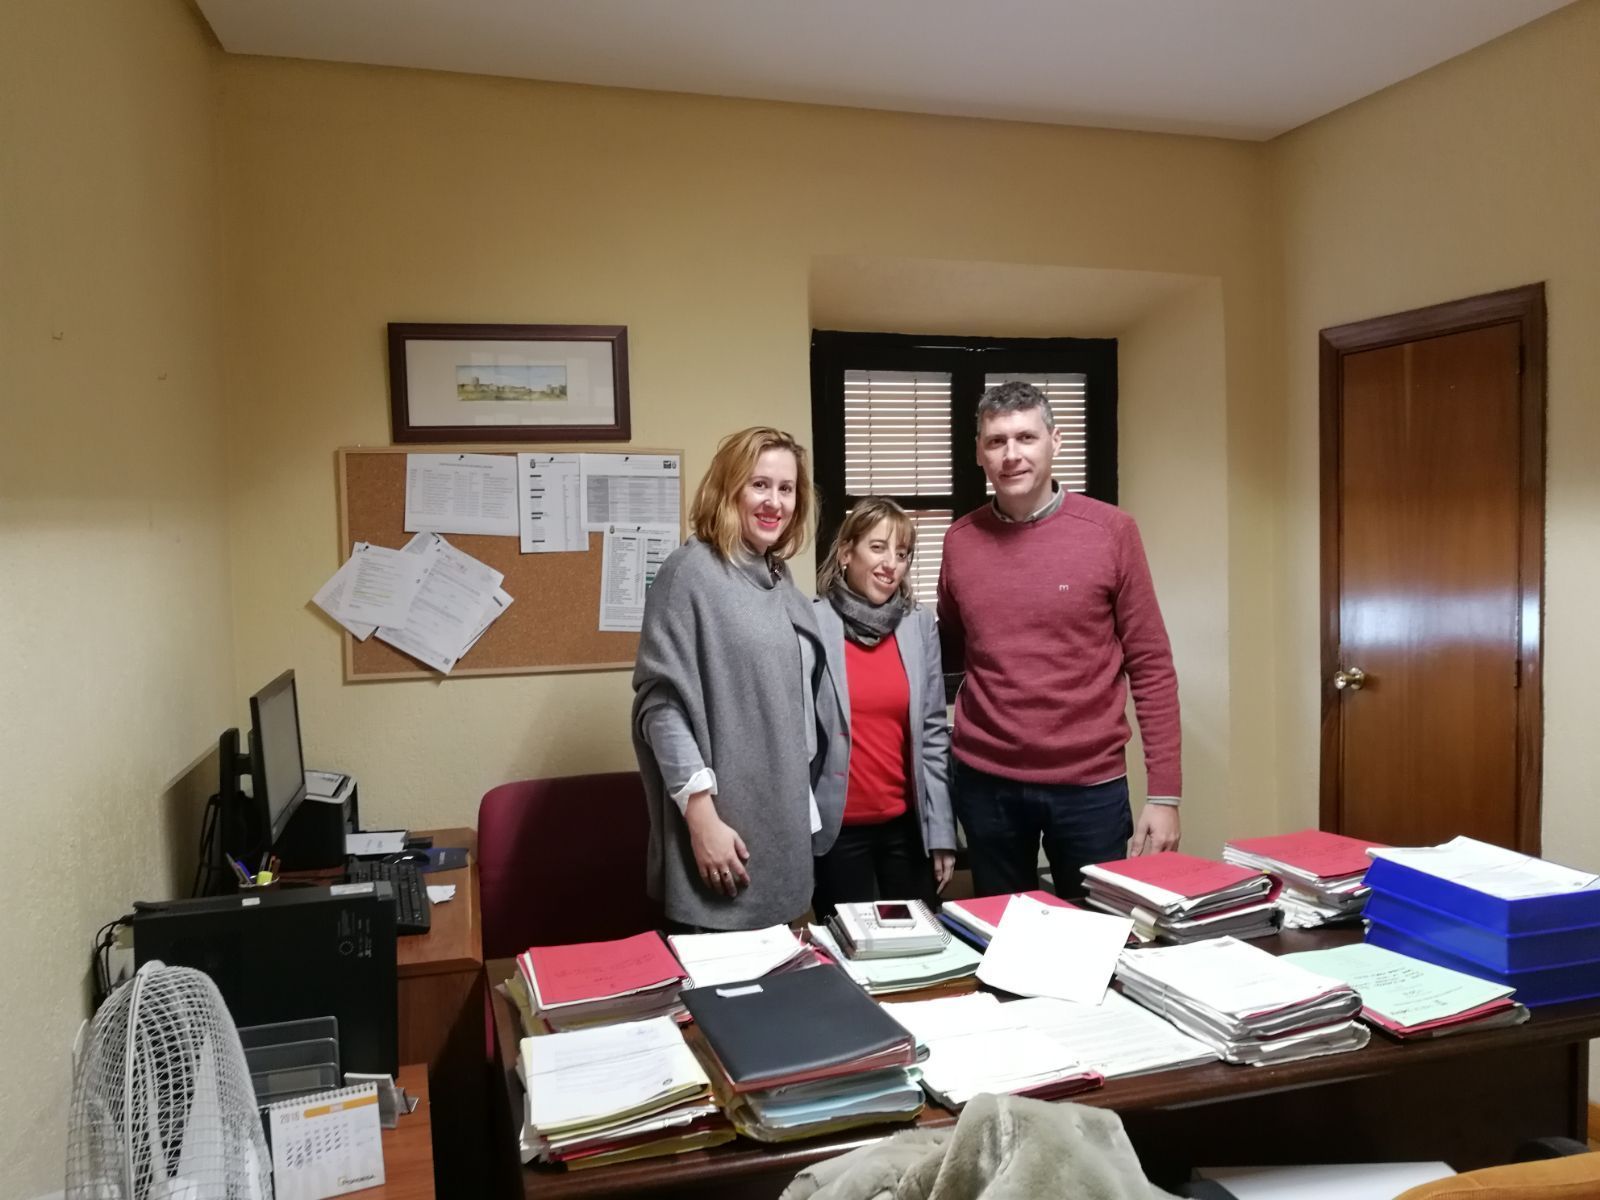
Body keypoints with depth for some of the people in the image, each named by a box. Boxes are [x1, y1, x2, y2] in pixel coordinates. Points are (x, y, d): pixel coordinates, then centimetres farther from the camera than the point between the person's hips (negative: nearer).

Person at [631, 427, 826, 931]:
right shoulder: (690, 571, -12)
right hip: (725, 823, -7)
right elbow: (662, 703, -18)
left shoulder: (779, 578, 12)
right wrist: (701, 816, -21)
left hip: (784, 823, 8)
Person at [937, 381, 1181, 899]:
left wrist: (1164, 792, -8)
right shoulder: (959, 541, 2)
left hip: (1090, 783, -2)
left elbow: (1151, 665, -4)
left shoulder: (1111, 531, -6)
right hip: (984, 781, 2)